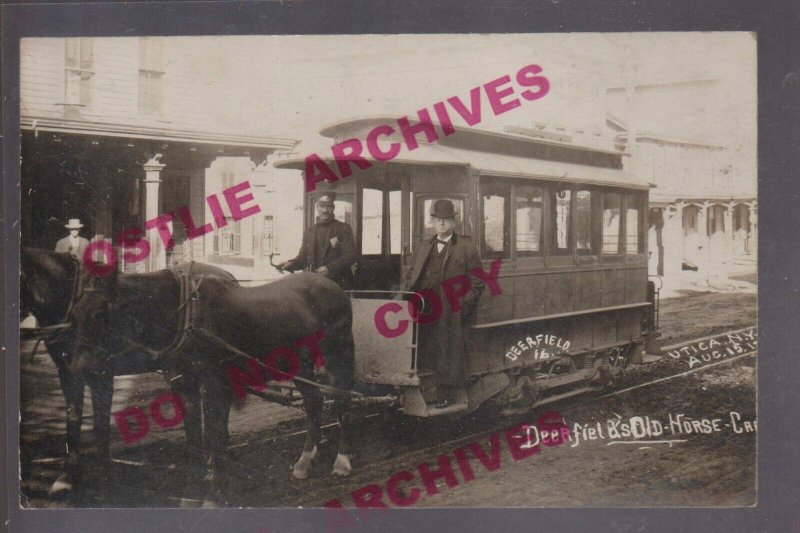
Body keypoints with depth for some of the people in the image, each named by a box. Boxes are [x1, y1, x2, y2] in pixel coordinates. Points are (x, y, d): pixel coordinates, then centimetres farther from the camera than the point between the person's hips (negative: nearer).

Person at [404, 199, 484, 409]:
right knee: (430, 354, 6)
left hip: (452, 315, -4)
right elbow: (411, 278, 19)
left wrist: (463, 306, -11)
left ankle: (447, 394, 11)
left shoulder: (466, 247, 2)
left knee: (450, 354, 0)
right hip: (426, 313, 4)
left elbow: (477, 283, -2)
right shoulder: (423, 247, 18)